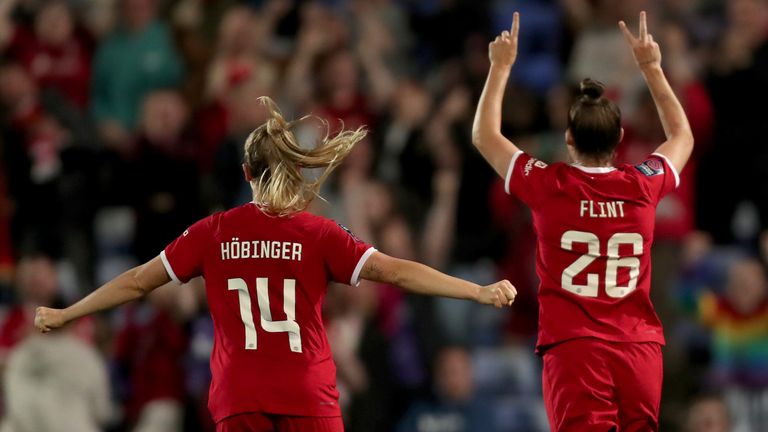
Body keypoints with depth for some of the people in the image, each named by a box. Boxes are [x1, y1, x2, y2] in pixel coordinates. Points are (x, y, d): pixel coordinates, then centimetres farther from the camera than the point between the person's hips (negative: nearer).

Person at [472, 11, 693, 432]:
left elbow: (484, 135, 12)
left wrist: (501, 66, 20)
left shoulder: (549, 188, -5)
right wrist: (652, 68, 28)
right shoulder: (643, 186, 1)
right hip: (640, 349, 2)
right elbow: (682, 136, 24)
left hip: (574, 349, -2)